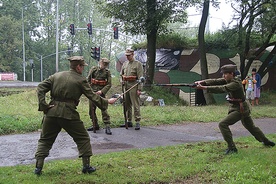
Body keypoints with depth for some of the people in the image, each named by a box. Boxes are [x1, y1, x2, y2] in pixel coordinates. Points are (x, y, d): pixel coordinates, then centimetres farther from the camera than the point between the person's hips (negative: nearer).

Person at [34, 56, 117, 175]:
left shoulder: (56, 76, 12)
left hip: (52, 112, 4)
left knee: (45, 140, 16)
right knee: (83, 139, 13)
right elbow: (92, 97, 1)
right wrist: (107, 102, 13)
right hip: (69, 114, -4)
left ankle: (38, 167, 10)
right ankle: (86, 165, 14)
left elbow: (40, 88, 5)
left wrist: (43, 105, 1)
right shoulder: (80, 80, -1)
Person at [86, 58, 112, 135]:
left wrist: (102, 91, -17)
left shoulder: (107, 72, -2)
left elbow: (109, 84, -5)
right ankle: (95, 125, 22)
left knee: (104, 109, -12)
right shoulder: (93, 69, 0)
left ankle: (107, 126, -11)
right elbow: (88, 80, 5)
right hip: (92, 92, 3)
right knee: (91, 109, 8)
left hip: (101, 93, -3)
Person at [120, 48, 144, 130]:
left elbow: (140, 77, -10)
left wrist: (139, 89, -16)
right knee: (127, 104, 10)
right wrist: (122, 81, 5)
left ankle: (137, 122, -3)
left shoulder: (138, 64, -5)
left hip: (133, 86, -7)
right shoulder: (125, 64, 14)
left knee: (136, 104, -6)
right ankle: (129, 121, 18)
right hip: (126, 86, 7)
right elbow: (121, 74, 26)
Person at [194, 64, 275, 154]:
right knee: (251, 127, 26)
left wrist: (204, 88, -41)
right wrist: (202, 82, -25)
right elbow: (215, 81, -10)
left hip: (240, 109, -10)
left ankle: (232, 147, -16)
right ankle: (266, 141, 44)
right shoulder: (228, 80, 1)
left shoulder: (236, 83, -24)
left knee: (223, 124, -18)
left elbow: (221, 89, -35)